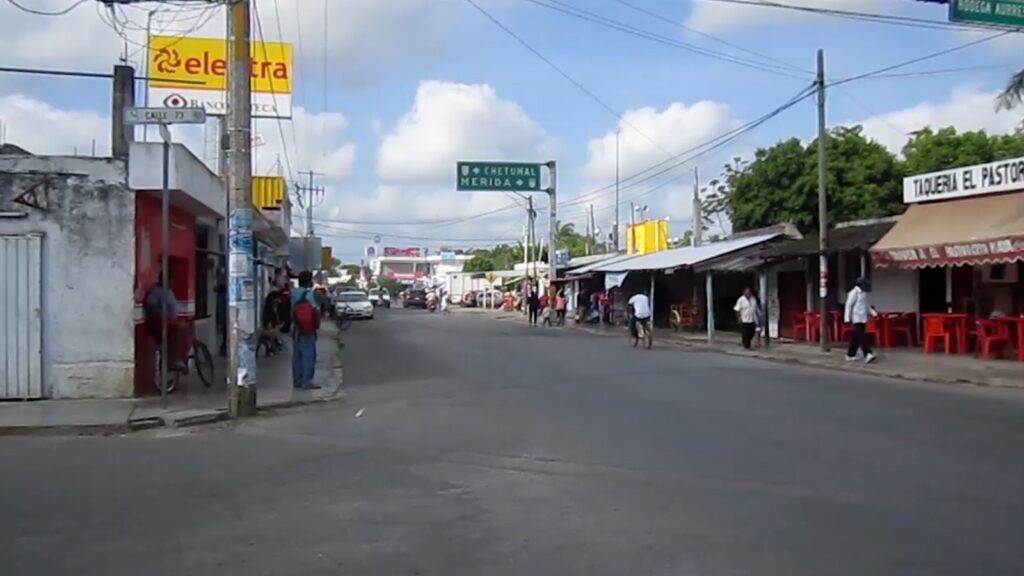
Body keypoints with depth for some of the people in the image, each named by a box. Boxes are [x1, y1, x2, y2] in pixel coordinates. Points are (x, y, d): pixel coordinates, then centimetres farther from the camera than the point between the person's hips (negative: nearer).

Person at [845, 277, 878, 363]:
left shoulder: (863, 293, 14)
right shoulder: (854, 293, -10)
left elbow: (867, 305, 21)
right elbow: (849, 305, -13)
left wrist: (873, 312, 6)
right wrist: (847, 318, -17)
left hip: (863, 318, 8)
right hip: (857, 318, -8)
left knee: (856, 337, 10)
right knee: (861, 337, -14)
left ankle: (850, 354, 18)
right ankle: (867, 355, -23)